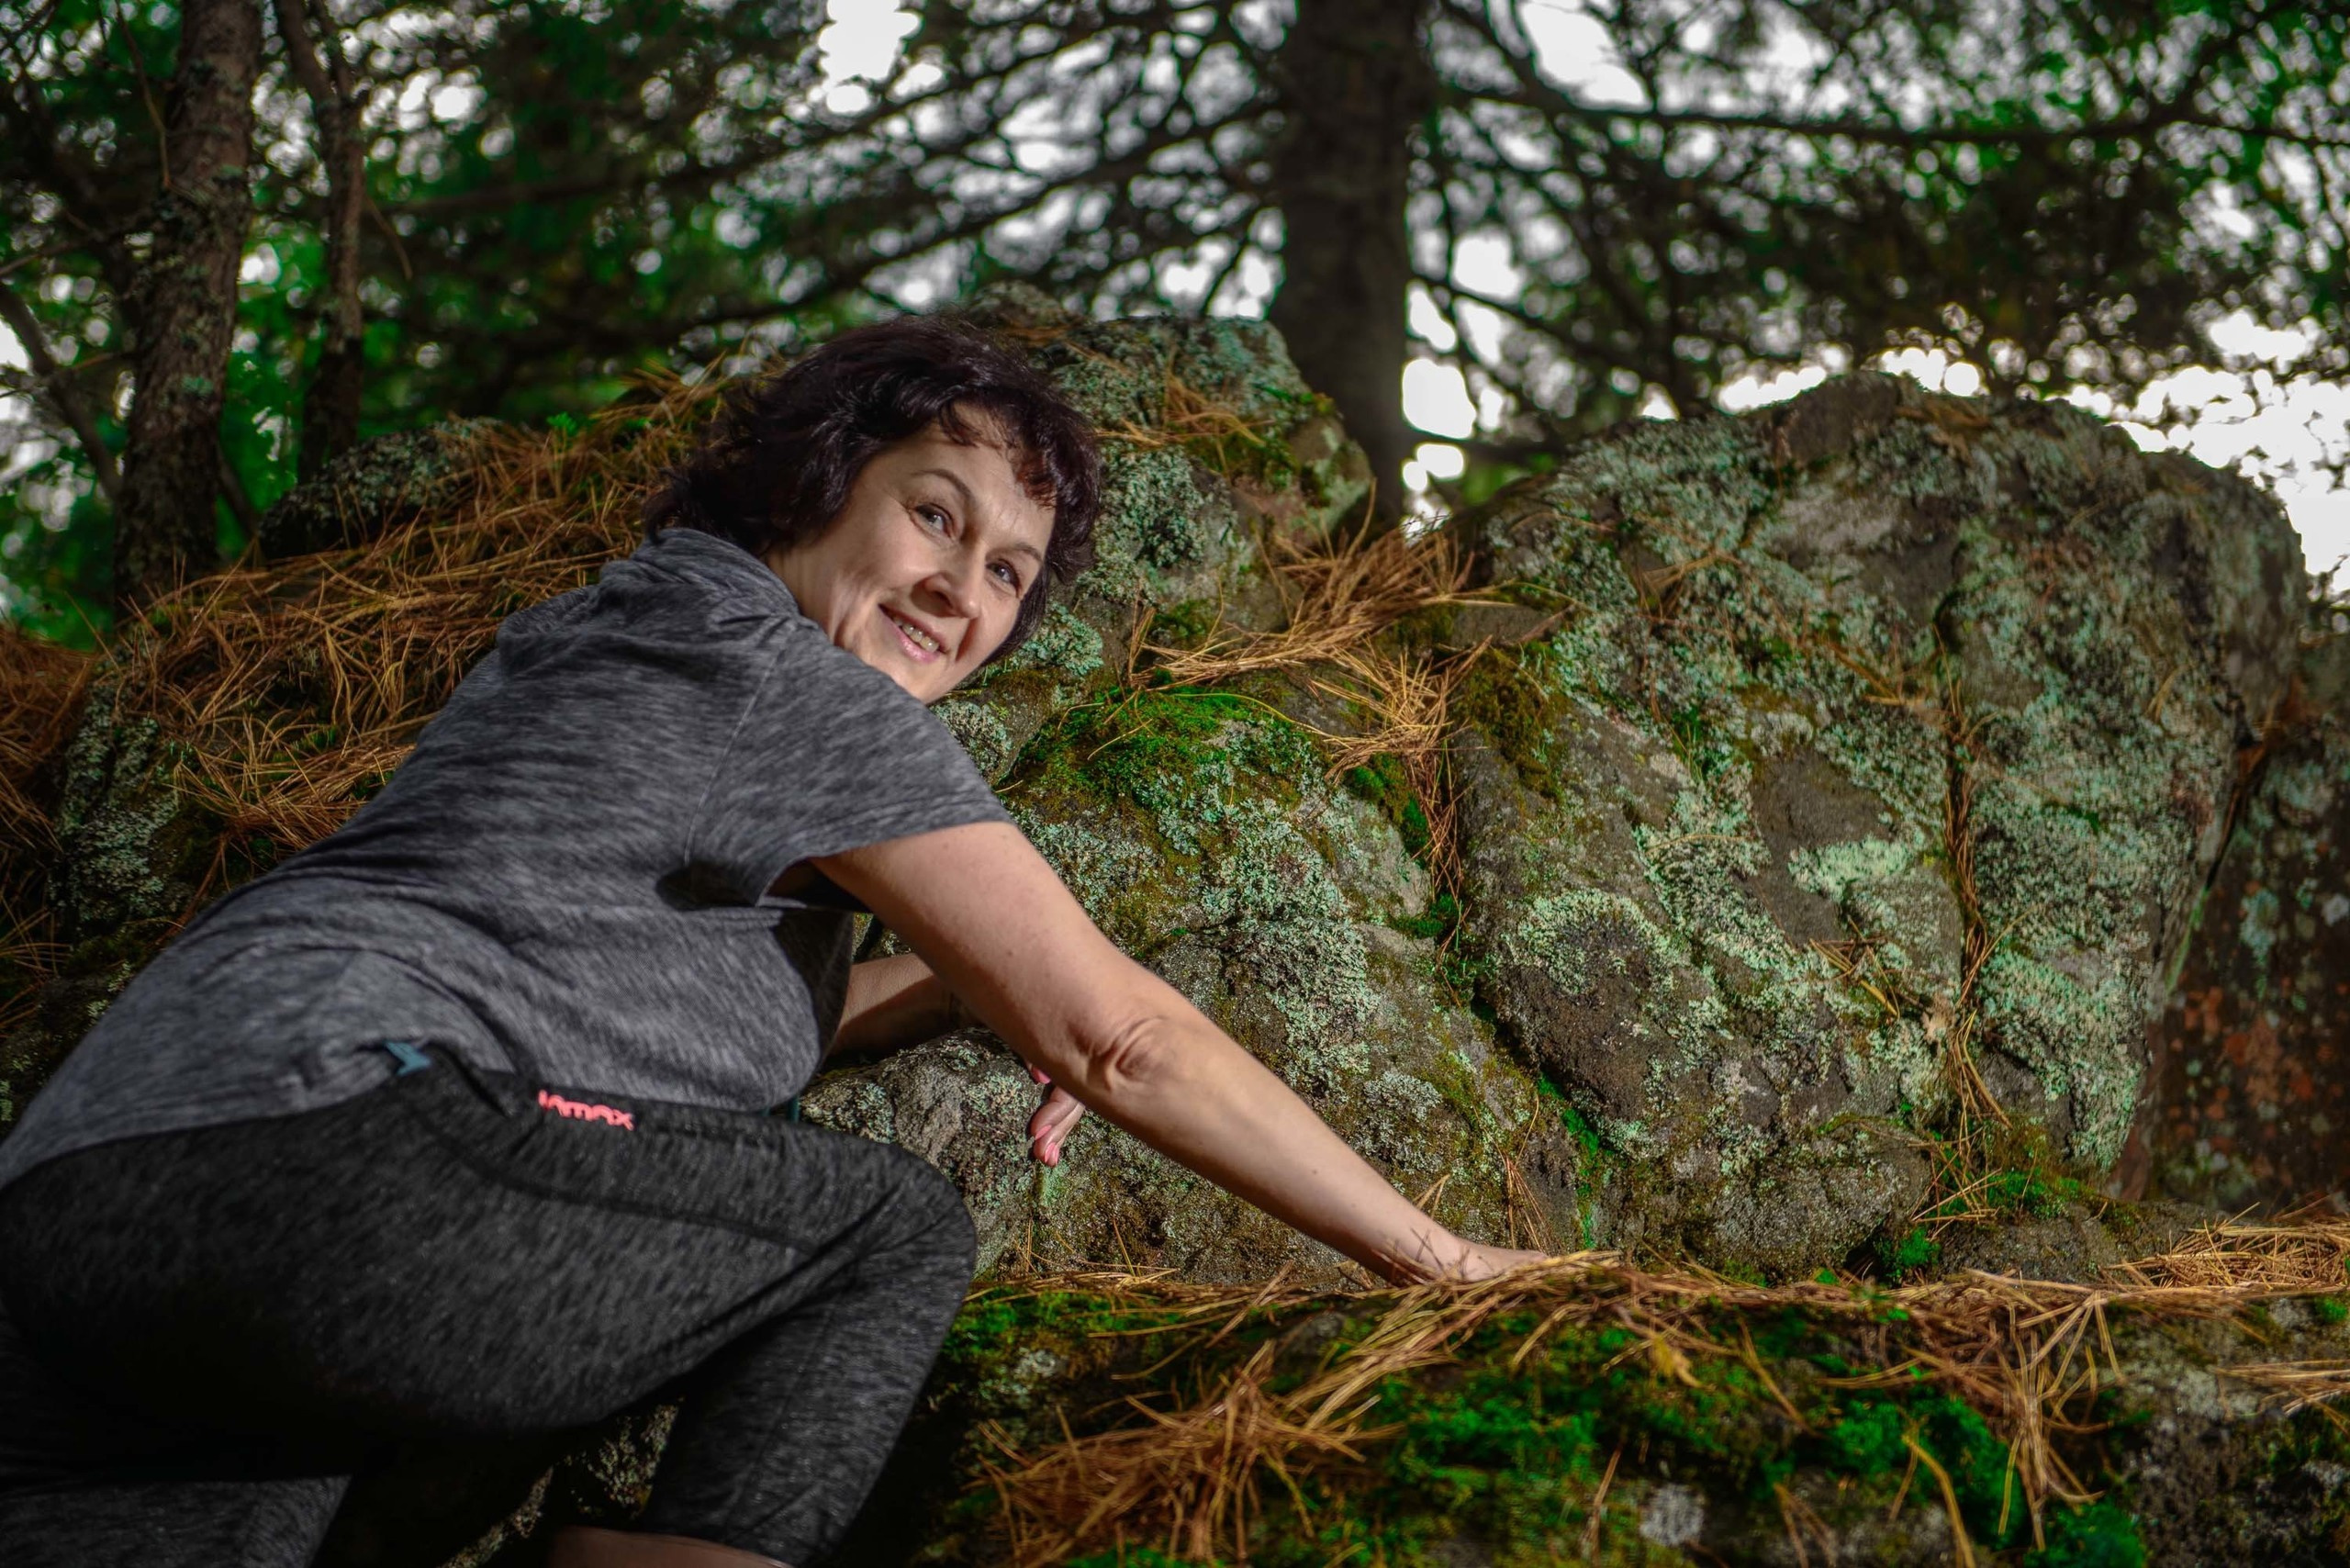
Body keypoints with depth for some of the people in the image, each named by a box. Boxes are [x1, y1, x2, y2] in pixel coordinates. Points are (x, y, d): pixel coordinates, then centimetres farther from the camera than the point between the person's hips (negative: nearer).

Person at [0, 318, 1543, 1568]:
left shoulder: (624, 641, 29)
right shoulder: (793, 690, 1)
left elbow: (710, 995, 39)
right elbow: (1117, 1037, 1)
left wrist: (960, 987, 23)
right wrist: (1434, 1256, 9)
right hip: (328, 1147, -9)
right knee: (898, 1232, 4)